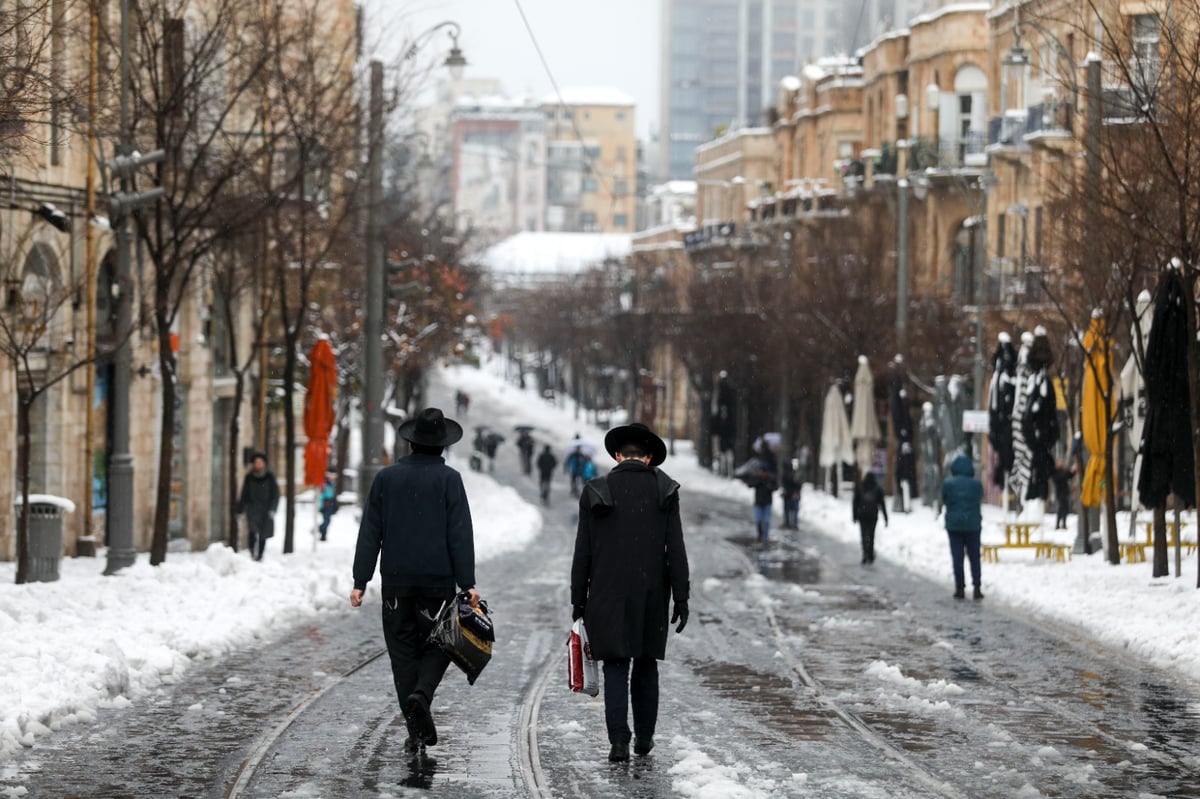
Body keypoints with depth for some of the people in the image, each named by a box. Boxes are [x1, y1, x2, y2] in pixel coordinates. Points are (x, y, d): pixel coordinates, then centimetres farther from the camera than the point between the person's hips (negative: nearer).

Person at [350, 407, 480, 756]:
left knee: (403, 650, 7)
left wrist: (361, 580, 5)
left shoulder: (386, 478, 3)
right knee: (438, 643, 12)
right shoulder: (449, 479, -4)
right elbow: (460, 534, -8)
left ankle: (418, 731, 5)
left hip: (396, 582, 2)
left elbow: (370, 532, 3)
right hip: (438, 582, -2)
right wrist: (467, 583, -7)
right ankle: (422, 693, -17)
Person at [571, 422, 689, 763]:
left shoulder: (596, 492, -1)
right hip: (651, 595, 1)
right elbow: (675, 549, -3)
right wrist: (681, 598, 1)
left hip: (608, 595, -1)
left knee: (616, 667, 1)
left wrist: (578, 602, 7)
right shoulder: (664, 491, -1)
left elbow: (582, 553, 1)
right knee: (646, 665, 15)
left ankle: (619, 741, -11)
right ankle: (644, 738, 23)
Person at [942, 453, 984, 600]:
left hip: (954, 524, -1)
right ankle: (977, 588, 1)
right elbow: (980, 501, 10)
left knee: (957, 557, 4)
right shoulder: (976, 483, -3)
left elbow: (943, 502, 3)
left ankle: (960, 588, 3)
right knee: (974, 556, 8)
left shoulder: (948, 483, -7)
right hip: (973, 524, 1)